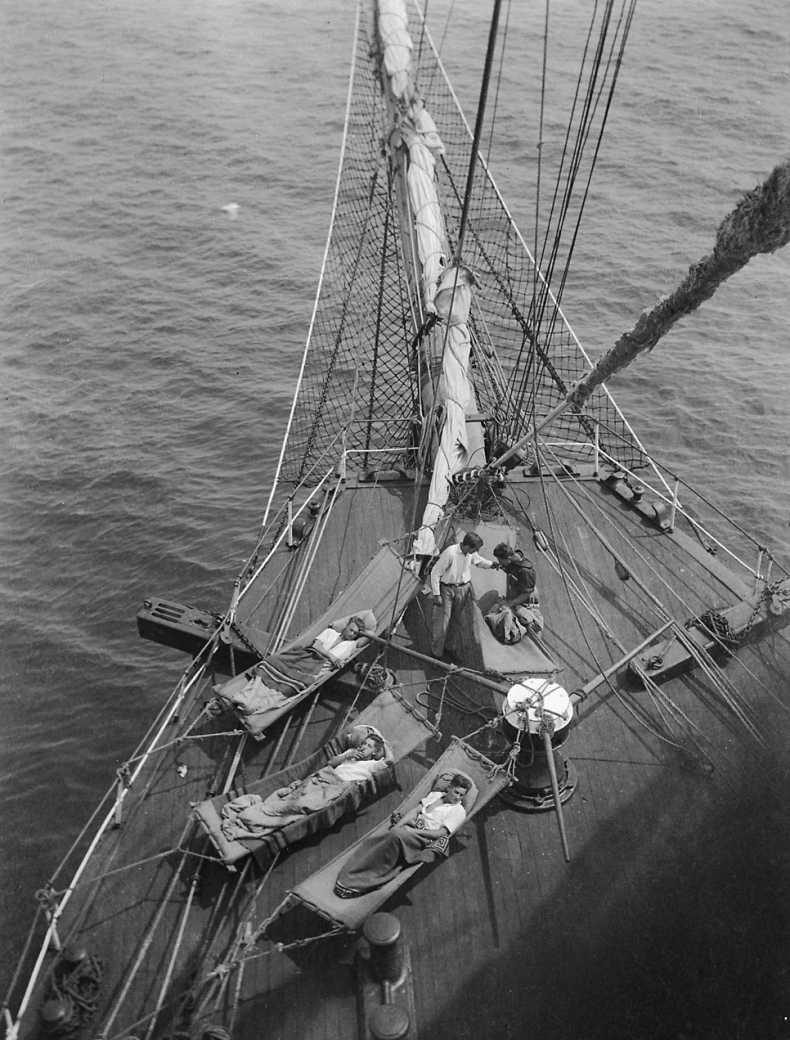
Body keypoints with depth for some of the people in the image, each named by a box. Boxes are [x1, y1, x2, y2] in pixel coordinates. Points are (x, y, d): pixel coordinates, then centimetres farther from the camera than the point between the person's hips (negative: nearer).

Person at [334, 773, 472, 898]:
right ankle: (347, 876, -31)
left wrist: (414, 831, -15)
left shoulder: (459, 811, 2)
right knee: (372, 842, -22)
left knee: (396, 837, -37)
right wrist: (397, 825, -3)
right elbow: (415, 810, 12)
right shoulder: (435, 794, 20)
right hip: (408, 827, 6)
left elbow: (441, 833, -8)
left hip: (424, 838, -6)